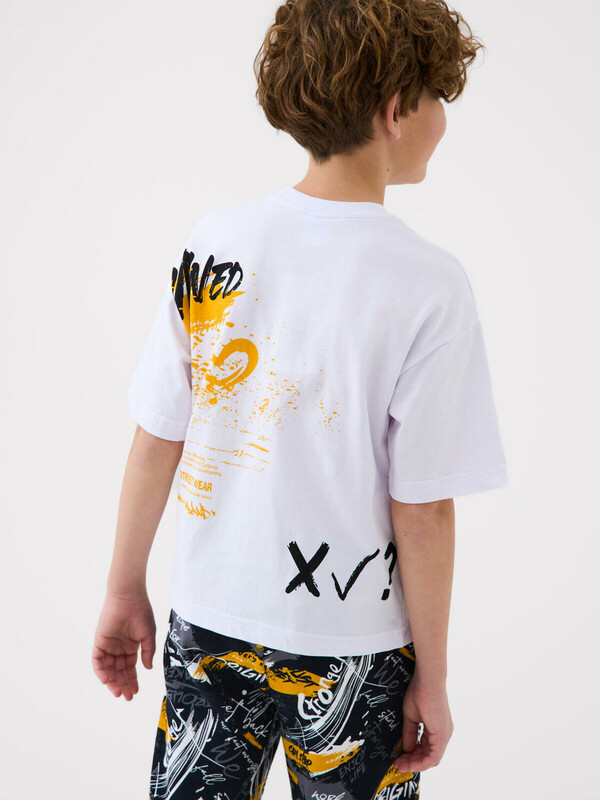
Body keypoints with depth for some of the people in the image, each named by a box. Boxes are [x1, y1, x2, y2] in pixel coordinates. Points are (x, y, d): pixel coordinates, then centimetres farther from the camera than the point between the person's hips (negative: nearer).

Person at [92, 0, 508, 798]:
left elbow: (156, 438, -2)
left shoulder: (215, 239, -6)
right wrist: (431, 678, -3)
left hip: (207, 621, 4)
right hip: (349, 644, -3)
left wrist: (125, 589, 10)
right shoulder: (429, 284, -17)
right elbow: (422, 511, -15)